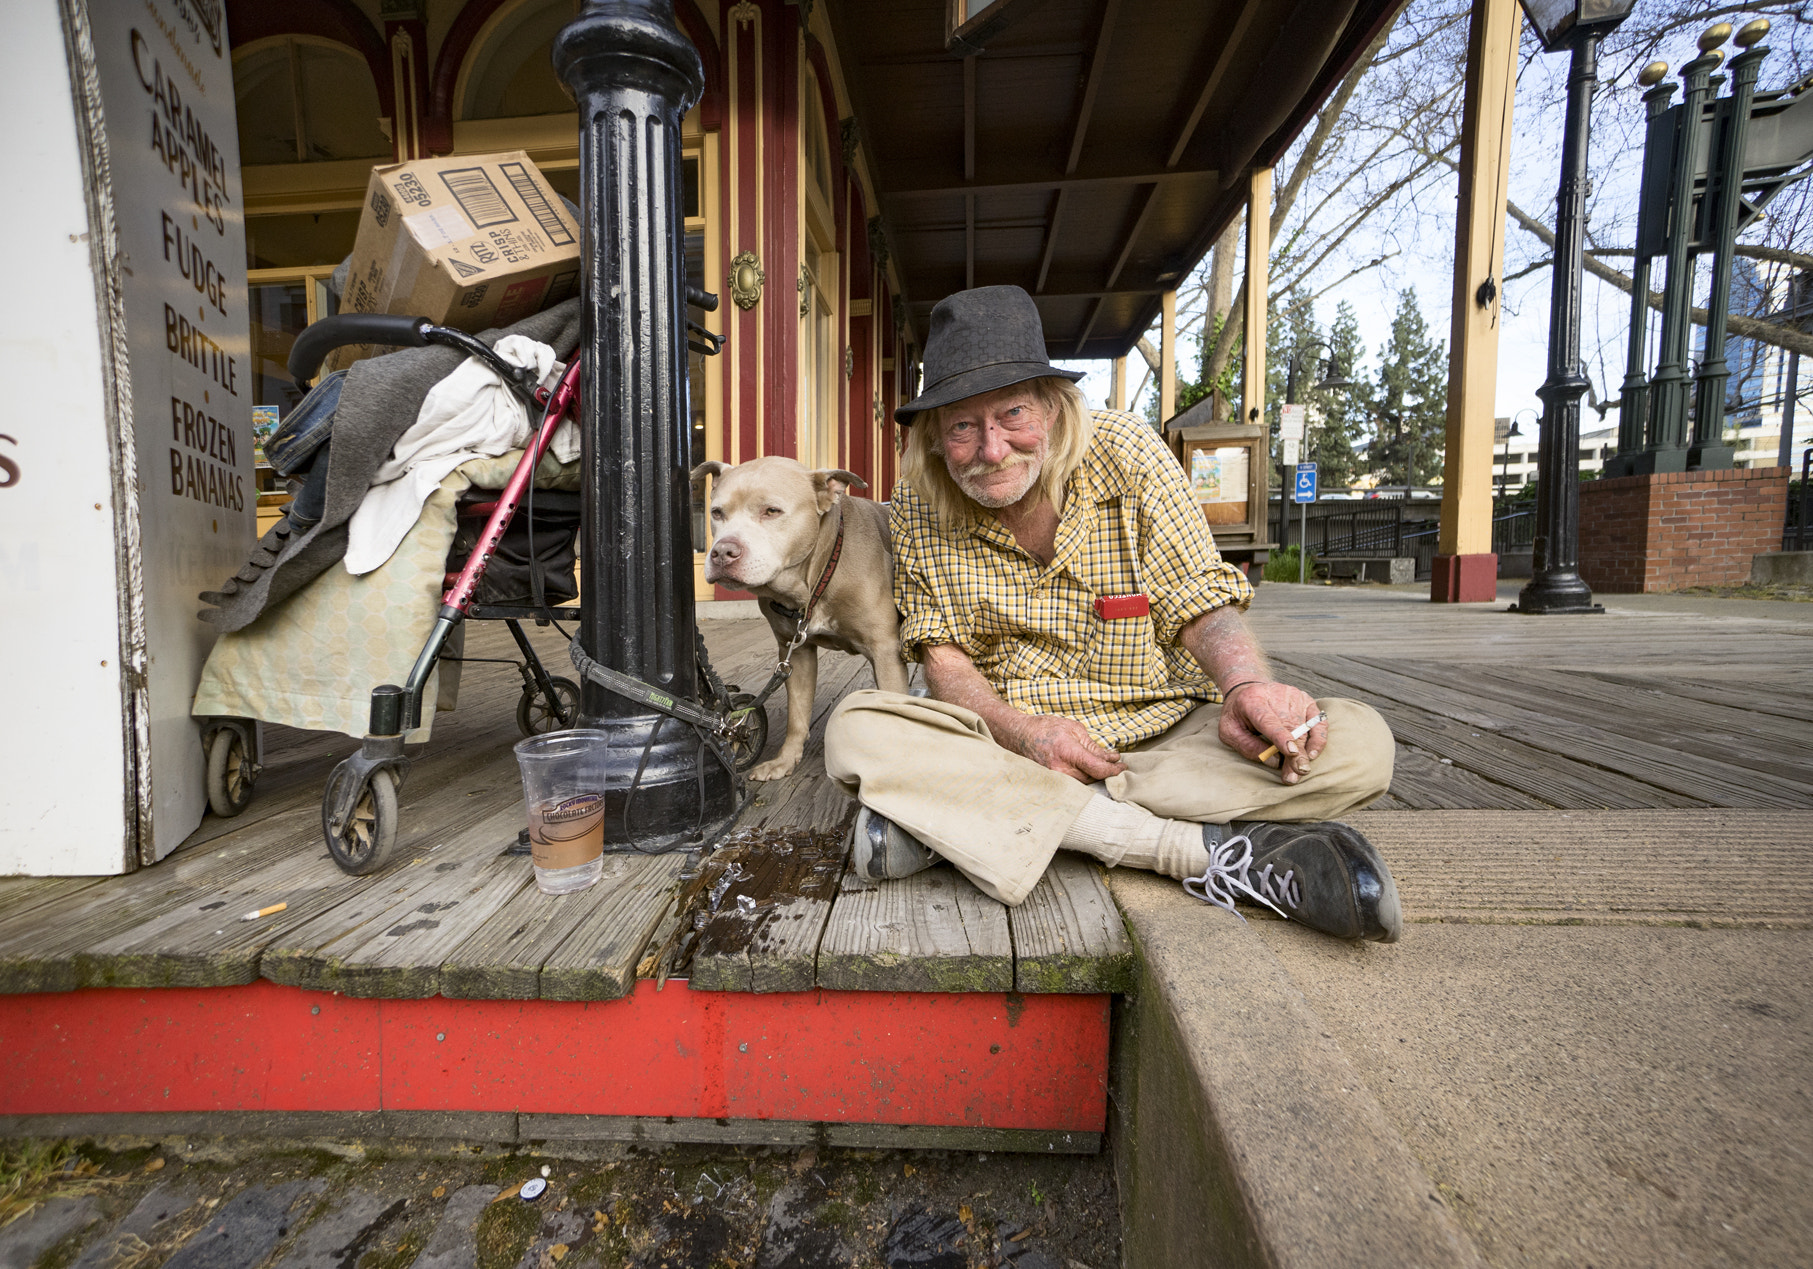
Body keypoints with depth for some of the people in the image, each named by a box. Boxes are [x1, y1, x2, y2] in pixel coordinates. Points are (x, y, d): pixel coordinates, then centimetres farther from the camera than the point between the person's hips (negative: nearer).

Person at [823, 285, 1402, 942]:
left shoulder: (1128, 451, -8)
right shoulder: (920, 505, -5)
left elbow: (1201, 604, -6)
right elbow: (942, 654, -2)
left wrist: (1249, 683, -29)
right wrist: (1020, 729, -22)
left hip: (1161, 729, 1)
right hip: (1006, 736, 0)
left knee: (1360, 744, -22)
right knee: (855, 730, -28)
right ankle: (1201, 850, -28)